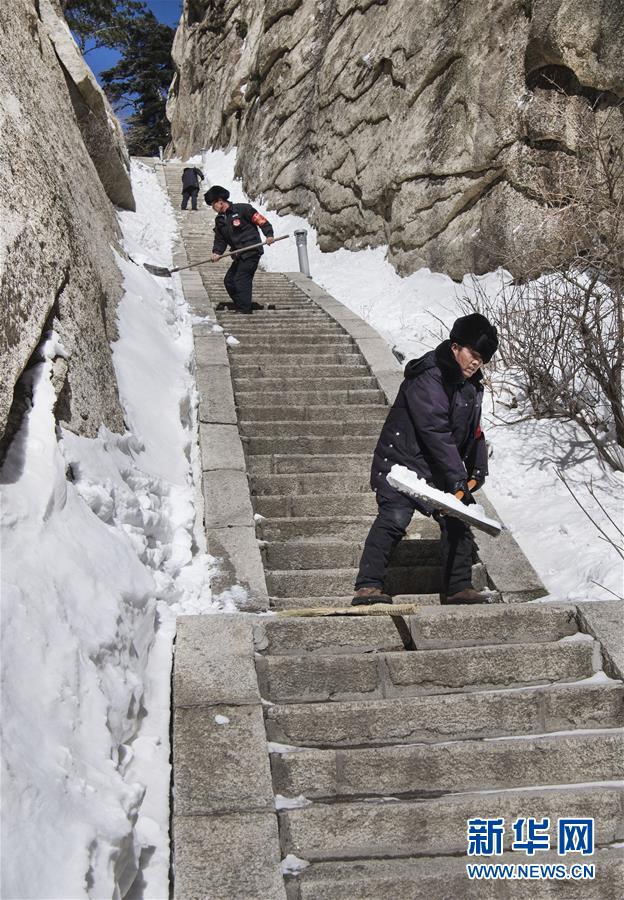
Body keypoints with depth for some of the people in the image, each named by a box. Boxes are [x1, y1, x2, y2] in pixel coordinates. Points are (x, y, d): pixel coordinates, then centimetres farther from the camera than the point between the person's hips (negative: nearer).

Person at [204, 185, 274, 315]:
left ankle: (244, 311, -12)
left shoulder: (242, 209, -7)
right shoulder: (219, 220, 16)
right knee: (229, 280, 9)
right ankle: (241, 308, 18)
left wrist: (269, 234, -21)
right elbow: (220, 239, 15)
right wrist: (217, 252, -4)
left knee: (241, 280, -15)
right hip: (240, 255, 9)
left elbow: (261, 220, -8)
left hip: (252, 252, -9)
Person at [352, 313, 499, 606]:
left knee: (458, 521, 7)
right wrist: (457, 478, -29)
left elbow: (473, 430, 22)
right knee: (394, 518, -22)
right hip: (401, 460, -9)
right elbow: (437, 433, -27)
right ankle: (368, 586, -21)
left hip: (439, 470, 9)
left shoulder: (472, 385, 10)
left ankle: (458, 587, 19)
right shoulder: (427, 378, -21)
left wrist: (478, 468, 12)